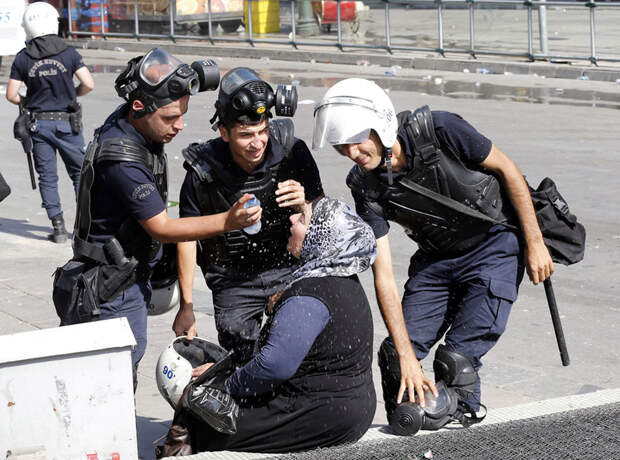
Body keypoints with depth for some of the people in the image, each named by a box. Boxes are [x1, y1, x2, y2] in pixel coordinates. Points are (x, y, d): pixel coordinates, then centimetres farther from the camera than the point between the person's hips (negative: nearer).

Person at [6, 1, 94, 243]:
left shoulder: (22, 58, -3)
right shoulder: (68, 53, -7)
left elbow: (11, 94, -3)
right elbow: (88, 84, -10)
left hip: (39, 124, 1)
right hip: (67, 123, -1)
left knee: (47, 177, 8)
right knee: (79, 172, 12)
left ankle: (58, 227, 6)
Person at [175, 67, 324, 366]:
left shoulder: (292, 151, -15)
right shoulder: (203, 171, -18)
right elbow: (187, 235, -3)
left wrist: (303, 205, -31)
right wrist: (186, 307, 0)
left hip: (289, 269, 1)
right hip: (233, 281, -1)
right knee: (240, 367, -2)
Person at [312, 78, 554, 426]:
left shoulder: (438, 130, -25)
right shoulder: (366, 188, -13)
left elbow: (506, 169, -11)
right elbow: (384, 276, -15)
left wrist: (535, 243, -9)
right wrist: (406, 356, -21)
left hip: (495, 243, -4)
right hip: (437, 259, 4)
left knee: (458, 358, -17)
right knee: (396, 356, -3)